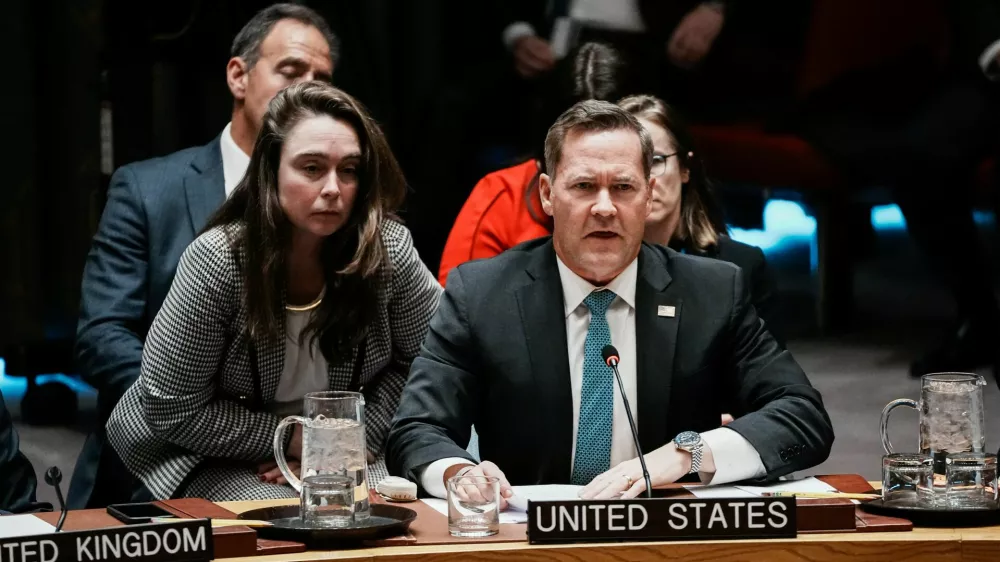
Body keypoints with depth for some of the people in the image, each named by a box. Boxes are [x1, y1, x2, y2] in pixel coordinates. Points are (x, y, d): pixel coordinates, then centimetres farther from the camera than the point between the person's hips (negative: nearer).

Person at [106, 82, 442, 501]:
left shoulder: (389, 250, -13)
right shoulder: (219, 262, -21)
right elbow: (171, 409, -17)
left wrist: (359, 435, -11)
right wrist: (292, 438, -18)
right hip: (220, 463, -3)